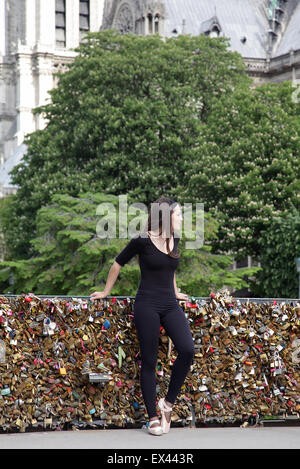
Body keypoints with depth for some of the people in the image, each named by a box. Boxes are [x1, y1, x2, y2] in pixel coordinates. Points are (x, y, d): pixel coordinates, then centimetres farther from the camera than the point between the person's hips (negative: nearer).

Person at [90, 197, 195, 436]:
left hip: (170, 305, 5)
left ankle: (168, 402, 2)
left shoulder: (174, 240, 9)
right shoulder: (142, 241, -8)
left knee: (188, 350, -14)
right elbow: (118, 263, 5)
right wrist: (106, 292, 13)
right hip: (147, 306, -5)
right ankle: (153, 418, 6)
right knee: (149, 361, -1)